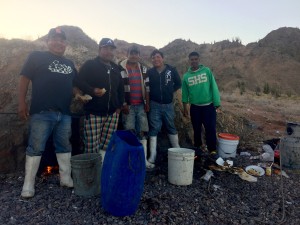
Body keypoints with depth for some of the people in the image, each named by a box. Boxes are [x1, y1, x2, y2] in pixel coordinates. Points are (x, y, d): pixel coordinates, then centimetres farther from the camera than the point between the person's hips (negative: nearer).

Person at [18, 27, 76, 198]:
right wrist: (22, 102, -8)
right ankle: (28, 185, 12)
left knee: (65, 147, 10)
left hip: (65, 113, 5)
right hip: (41, 112, -4)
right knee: (35, 148, 0)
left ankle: (66, 179, 22)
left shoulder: (69, 64, 19)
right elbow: (25, 78, 0)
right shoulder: (37, 57, 5)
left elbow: (74, 85, 27)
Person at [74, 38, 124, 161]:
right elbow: (78, 81, -6)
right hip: (94, 113, -5)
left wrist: (119, 105, 16)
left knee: (107, 146, 6)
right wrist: (92, 90, -20)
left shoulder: (115, 68, 19)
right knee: (92, 147, -5)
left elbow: (121, 88, 25)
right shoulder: (90, 65, 2)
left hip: (112, 113, 5)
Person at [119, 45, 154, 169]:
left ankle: (144, 159, 15)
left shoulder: (143, 68, 13)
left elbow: (146, 87, 13)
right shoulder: (121, 68, -3)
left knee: (142, 132, 6)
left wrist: (147, 103, 5)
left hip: (141, 105, 5)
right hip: (128, 105, -4)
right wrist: (123, 104, -12)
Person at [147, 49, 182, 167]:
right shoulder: (149, 72, -1)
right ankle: (152, 155, 8)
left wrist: (170, 90, 1)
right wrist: (152, 94, -2)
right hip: (154, 105, 0)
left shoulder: (172, 70, -2)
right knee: (154, 129, 1)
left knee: (171, 127, 13)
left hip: (168, 104, 1)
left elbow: (178, 83, 9)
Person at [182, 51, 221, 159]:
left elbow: (213, 87, -4)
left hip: (208, 106, -2)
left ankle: (212, 150, 10)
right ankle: (198, 147, 30)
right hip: (195, 107, 2)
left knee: (210, 129, -1)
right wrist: (185, 108, 6)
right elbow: (185, 93, 6)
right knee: (197, 129, 12)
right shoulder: (186, 76, 2)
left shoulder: (207, 71, -3)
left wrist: (217, 102, -6)